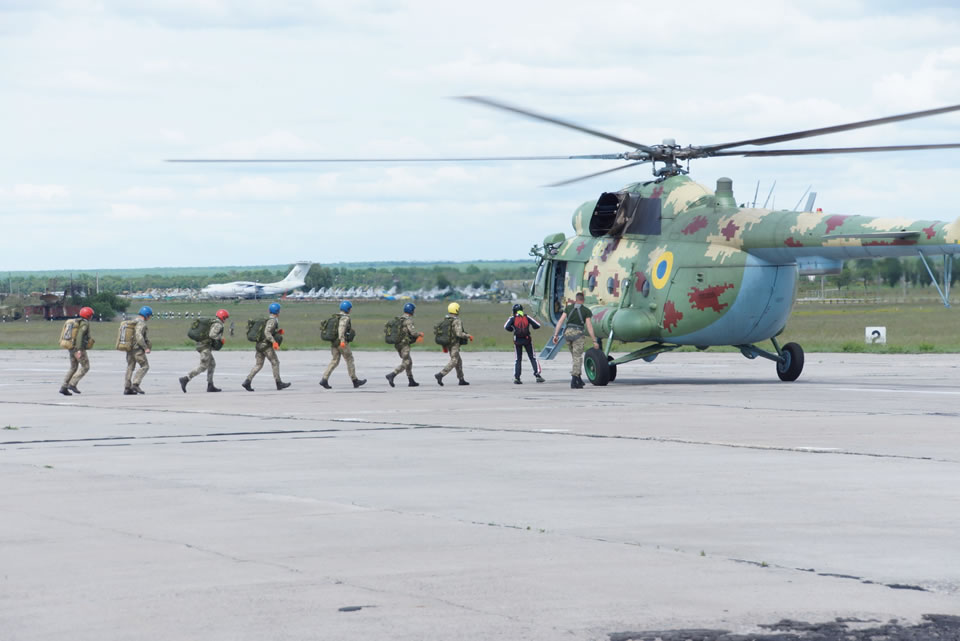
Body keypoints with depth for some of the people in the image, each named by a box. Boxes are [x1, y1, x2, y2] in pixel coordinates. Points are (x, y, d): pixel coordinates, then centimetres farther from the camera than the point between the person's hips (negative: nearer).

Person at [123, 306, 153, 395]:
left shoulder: (133, 321, 17)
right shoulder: (141, 323, -13)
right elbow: (139, 336, -25)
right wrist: (146, 348, -22)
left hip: (129, 348, 9)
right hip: (137, 348, -9)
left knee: (130, 368, 9)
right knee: (145, 366, -3)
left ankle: (127, 388, 5)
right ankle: (135, 384, -14)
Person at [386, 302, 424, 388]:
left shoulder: (399, 319, 13)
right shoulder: (408, 320, -13)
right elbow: (413, 332, -18)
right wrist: (420, 334, 3)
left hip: (397, 344, 9)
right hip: (404, 344, -9)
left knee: (409, 362, 17)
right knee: (405, 363, -9)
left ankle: (411, 381, 18)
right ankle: (391, 375, -23)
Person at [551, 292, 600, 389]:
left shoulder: (568, 308, 10)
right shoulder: (586, 311, 0)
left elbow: (560, 321, 2)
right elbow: (589, 326, -6)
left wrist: (556, 335, 1)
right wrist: (594, 341, -3)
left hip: (567, 333, 4)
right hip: (578, 334, -4)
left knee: (576, 357, 21)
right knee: (577, 359, -3)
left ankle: (578, 379, 20)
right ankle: (573, 382, -14)